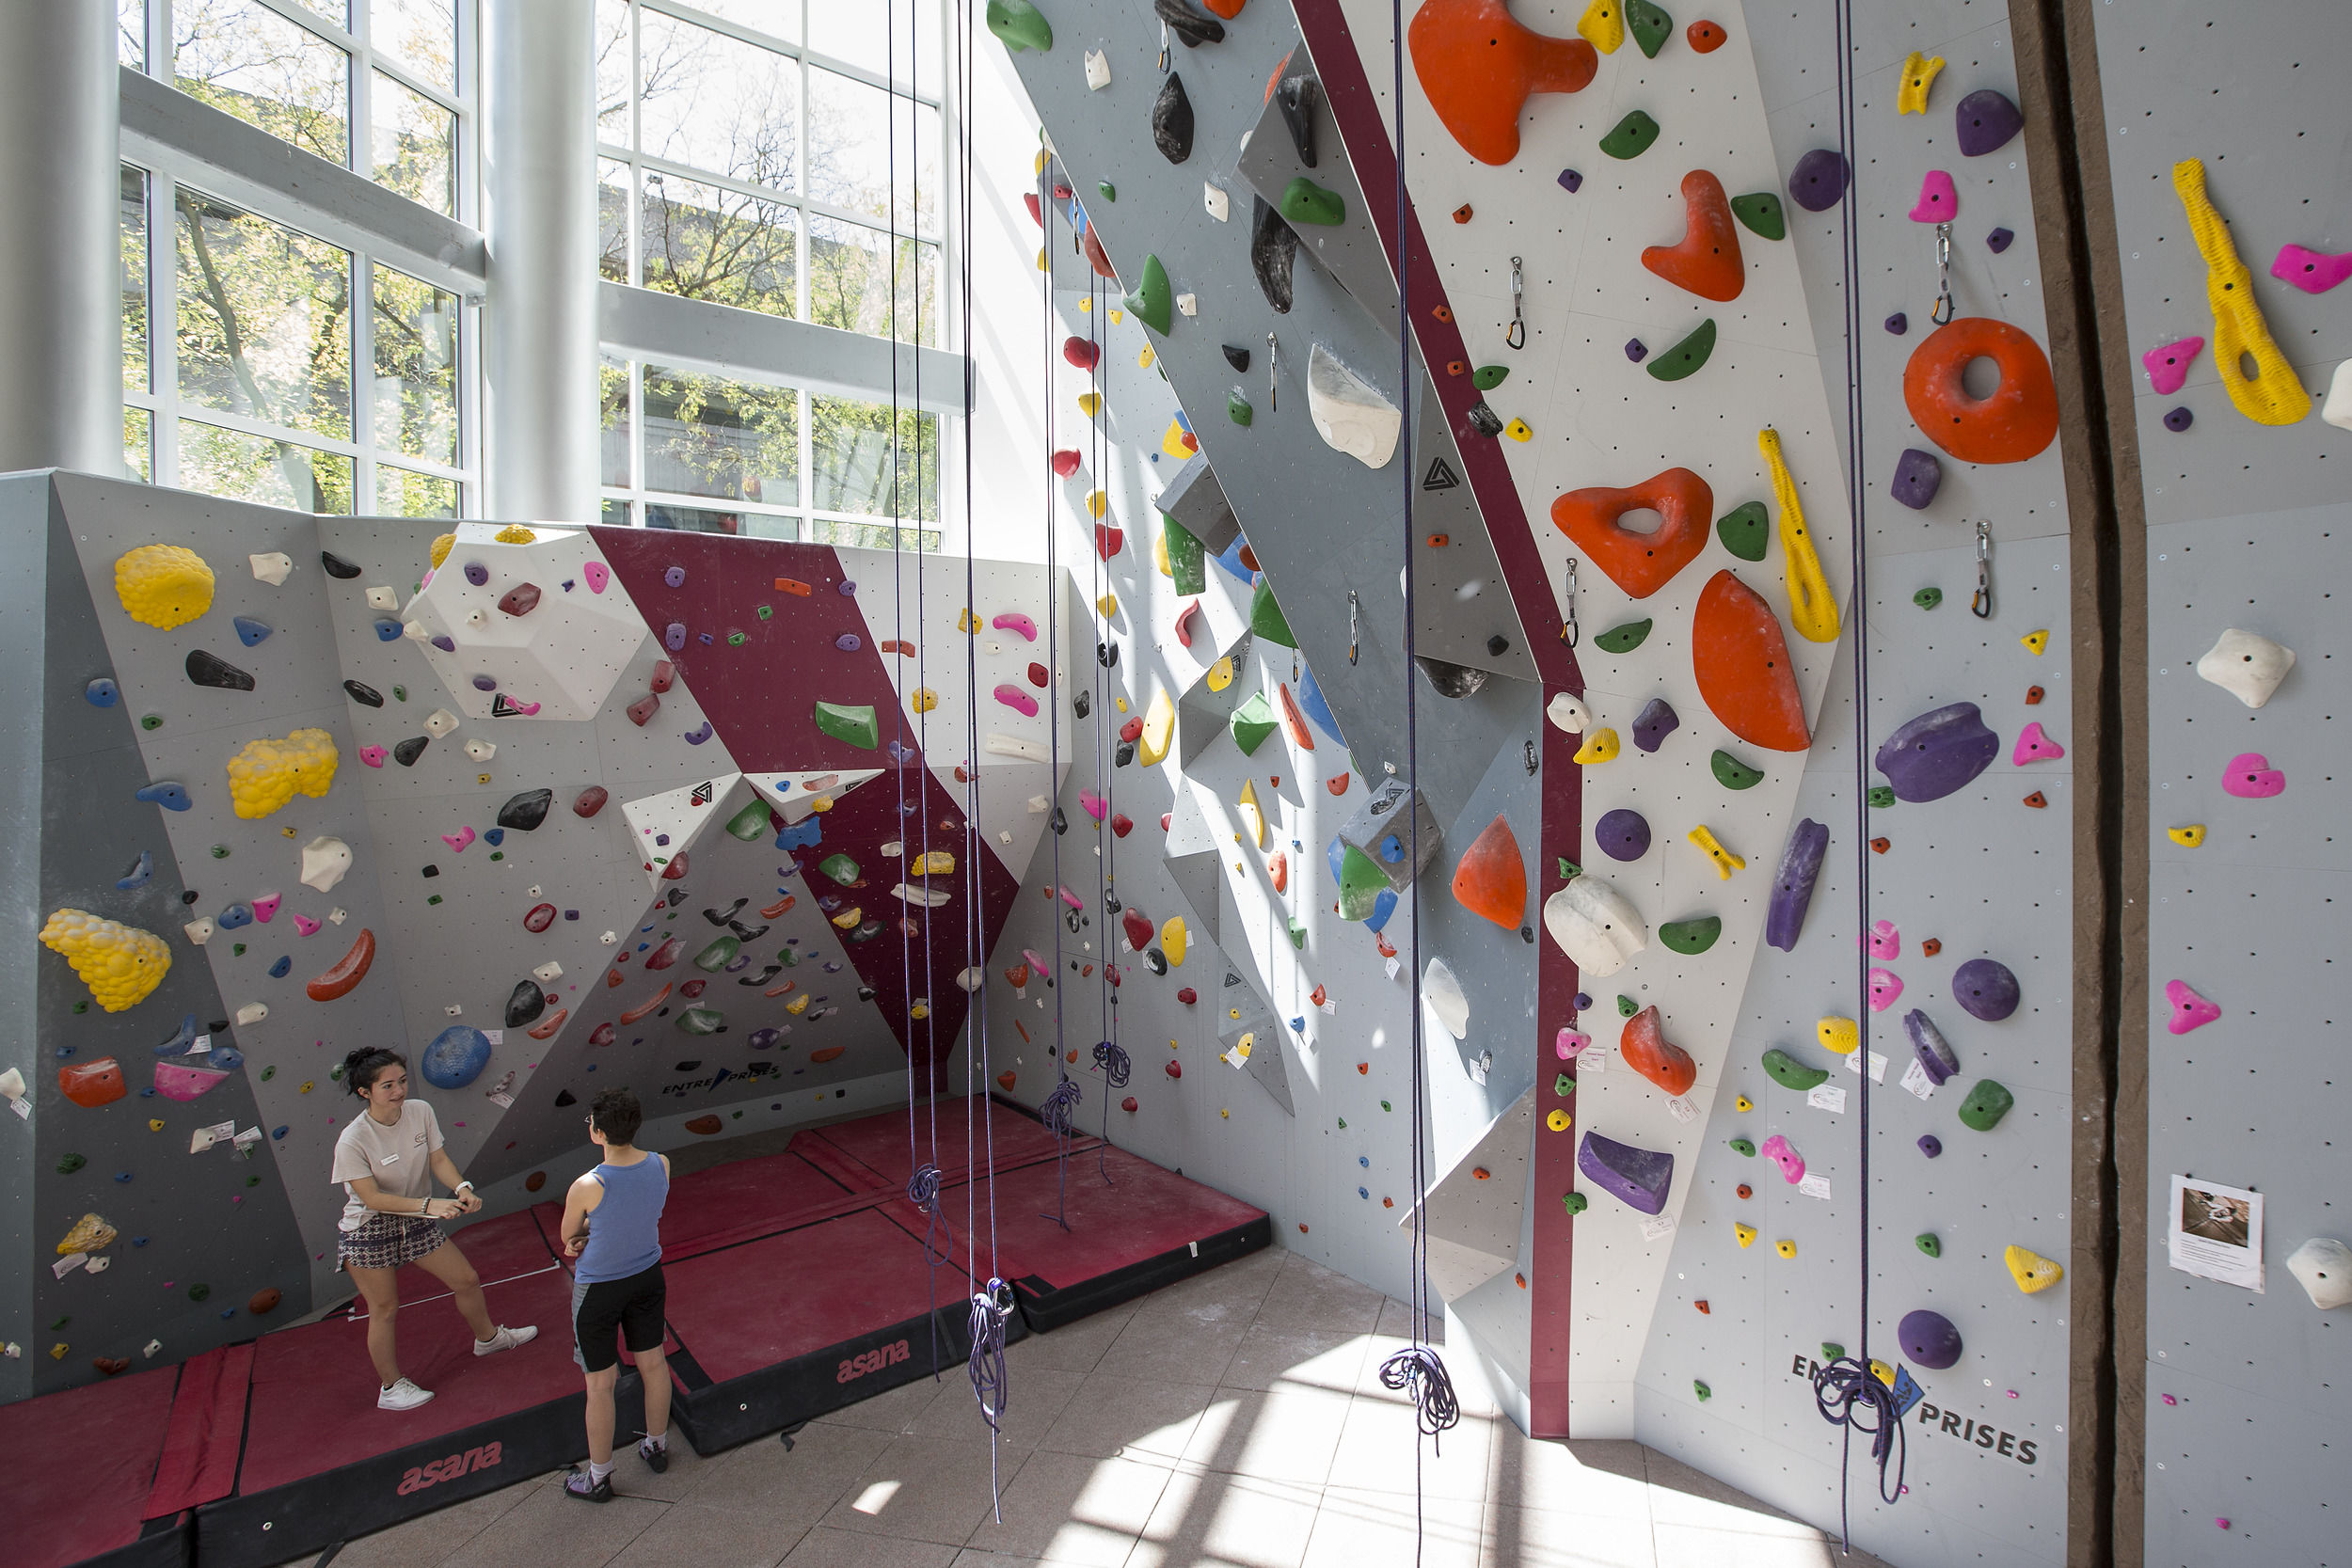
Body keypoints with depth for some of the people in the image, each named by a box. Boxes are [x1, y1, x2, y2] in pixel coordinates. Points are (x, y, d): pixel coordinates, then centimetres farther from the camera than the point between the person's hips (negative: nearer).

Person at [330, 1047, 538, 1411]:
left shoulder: (420, 1111, -12)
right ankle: (390, 1388, 33)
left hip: (416, 1222, 5)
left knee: (467, 1280, 14)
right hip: (370, 1231, -5)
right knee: (384, 1310, 11)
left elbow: (439, 1159, -8)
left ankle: (488, 1337, 41)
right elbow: (372, 1198, -24)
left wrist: (462, 1187, -25)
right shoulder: (351, 1142, -26)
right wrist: (429, 1205, -32)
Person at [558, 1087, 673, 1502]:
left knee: (600, 1385, 14)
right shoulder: (661, 1165, -16)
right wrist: (588, 1234, -6)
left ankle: (599, 1479, 33)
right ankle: (657, 1447, 44)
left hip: (599, 1291, -5)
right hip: (648, 1276, 5)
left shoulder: (587, 1187, -31)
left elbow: (567, 1237, -10)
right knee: (653, 1363, 23)